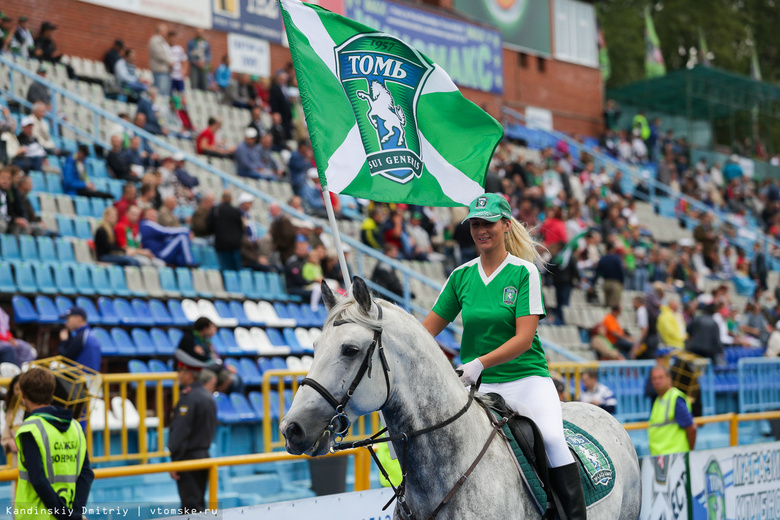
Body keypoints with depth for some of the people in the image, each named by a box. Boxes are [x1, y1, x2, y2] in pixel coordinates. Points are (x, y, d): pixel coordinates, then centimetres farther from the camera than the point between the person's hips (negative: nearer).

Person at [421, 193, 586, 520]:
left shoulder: (525, 271, -5)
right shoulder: (461, 275, 7)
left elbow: (524, 337, -13)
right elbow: (428, 328, 13)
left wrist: (480, 363, -24)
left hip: (527, 377, -3)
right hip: (479, 385, 4)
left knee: (552, 438, -26)